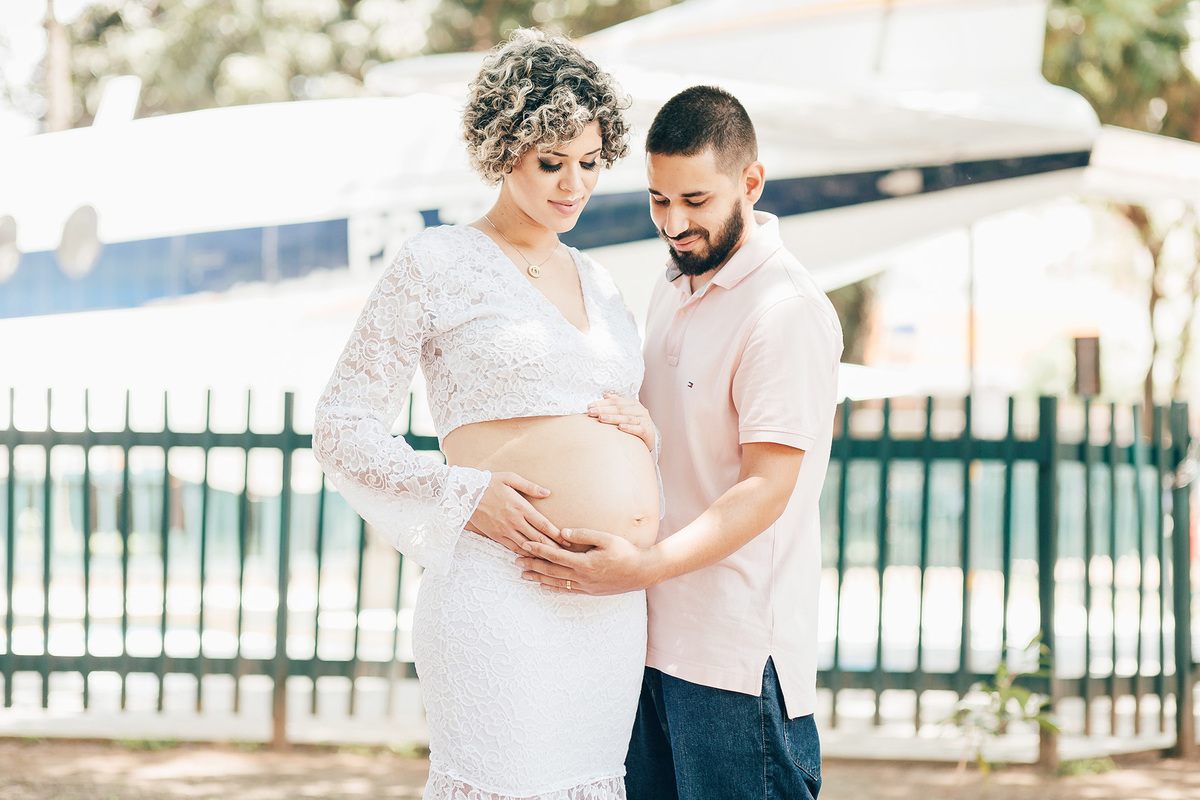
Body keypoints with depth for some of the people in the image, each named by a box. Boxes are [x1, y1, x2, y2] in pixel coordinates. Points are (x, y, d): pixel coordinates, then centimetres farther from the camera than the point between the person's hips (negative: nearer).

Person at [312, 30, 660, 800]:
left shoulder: (599, 283, 19)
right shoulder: (438, 263, 1)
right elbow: (341, 429, -2)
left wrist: (640, 423, 4)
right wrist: (462, 495, -16)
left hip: (616, 612, 6)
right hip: (505, 599, -6)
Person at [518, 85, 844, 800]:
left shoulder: (786, 311, -15)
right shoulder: (673, 291, 15)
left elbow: (766, 486, -20)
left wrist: (646, 566, -29)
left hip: (739, 658, -9)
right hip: (655, 635, 9)